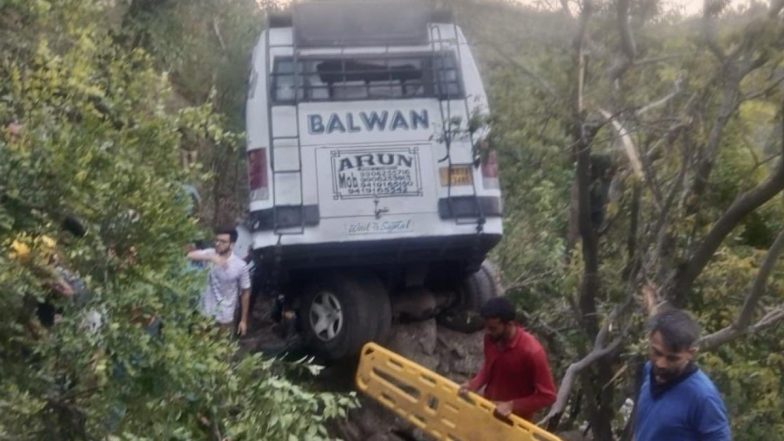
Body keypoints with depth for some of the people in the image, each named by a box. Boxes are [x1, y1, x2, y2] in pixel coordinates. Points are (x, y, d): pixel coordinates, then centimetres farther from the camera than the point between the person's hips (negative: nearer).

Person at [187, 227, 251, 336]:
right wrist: (211, 258, -41)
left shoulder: (240, 266, -13)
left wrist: (243, 320, -2)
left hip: (225, 318, -2)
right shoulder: (209, 254, -8)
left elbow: (245, 292, -4)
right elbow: (189, 255, -25)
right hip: (204, 313, 2)